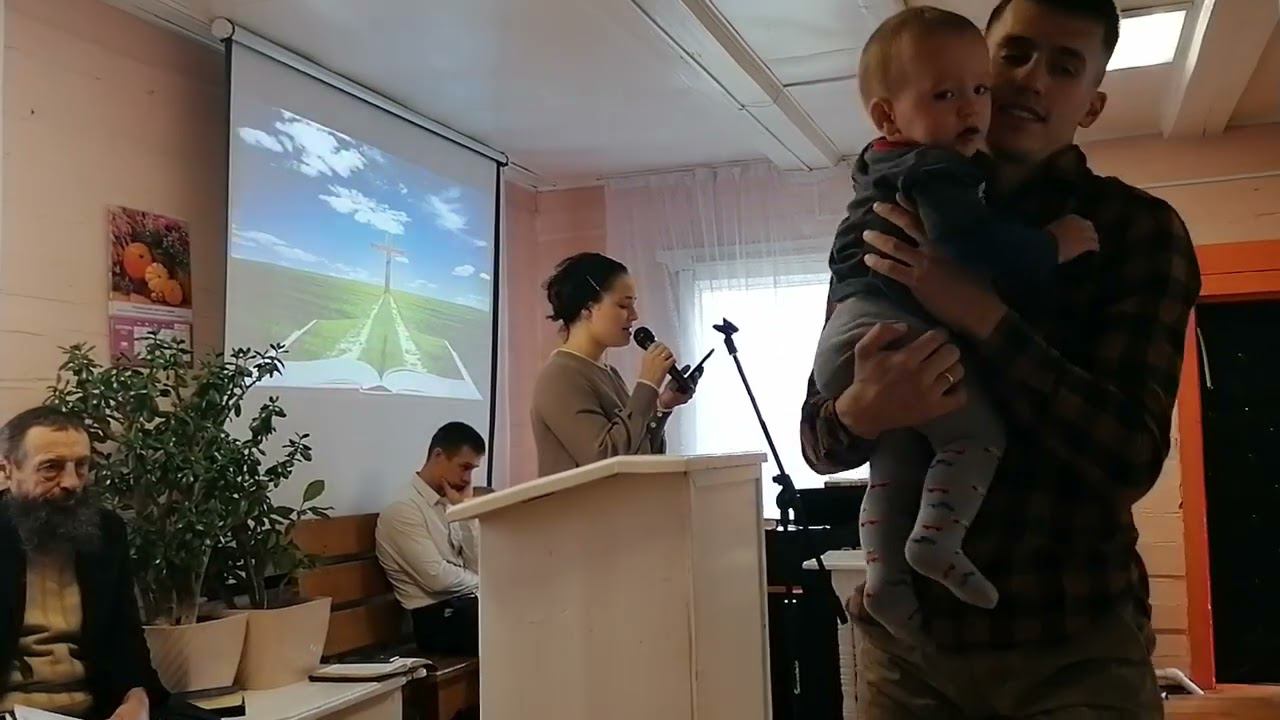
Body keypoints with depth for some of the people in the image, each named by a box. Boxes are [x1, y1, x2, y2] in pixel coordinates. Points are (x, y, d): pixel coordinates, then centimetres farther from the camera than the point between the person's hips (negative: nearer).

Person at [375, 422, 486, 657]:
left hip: (466, 606, 7)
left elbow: (478, 567, 4)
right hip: (438, 619, -7)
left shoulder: (448, 506, 13)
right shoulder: (403, 510, -10)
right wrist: (485, 584, -3)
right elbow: (436, 577, -18)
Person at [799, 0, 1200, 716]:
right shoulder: (896, 228, 3)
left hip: (1075, 643, -2)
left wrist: (981, 315, -23)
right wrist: (862, 412, -20)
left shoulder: (1139, 227, -4)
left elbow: (1131, 455, -13)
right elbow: (820, 439, 3)